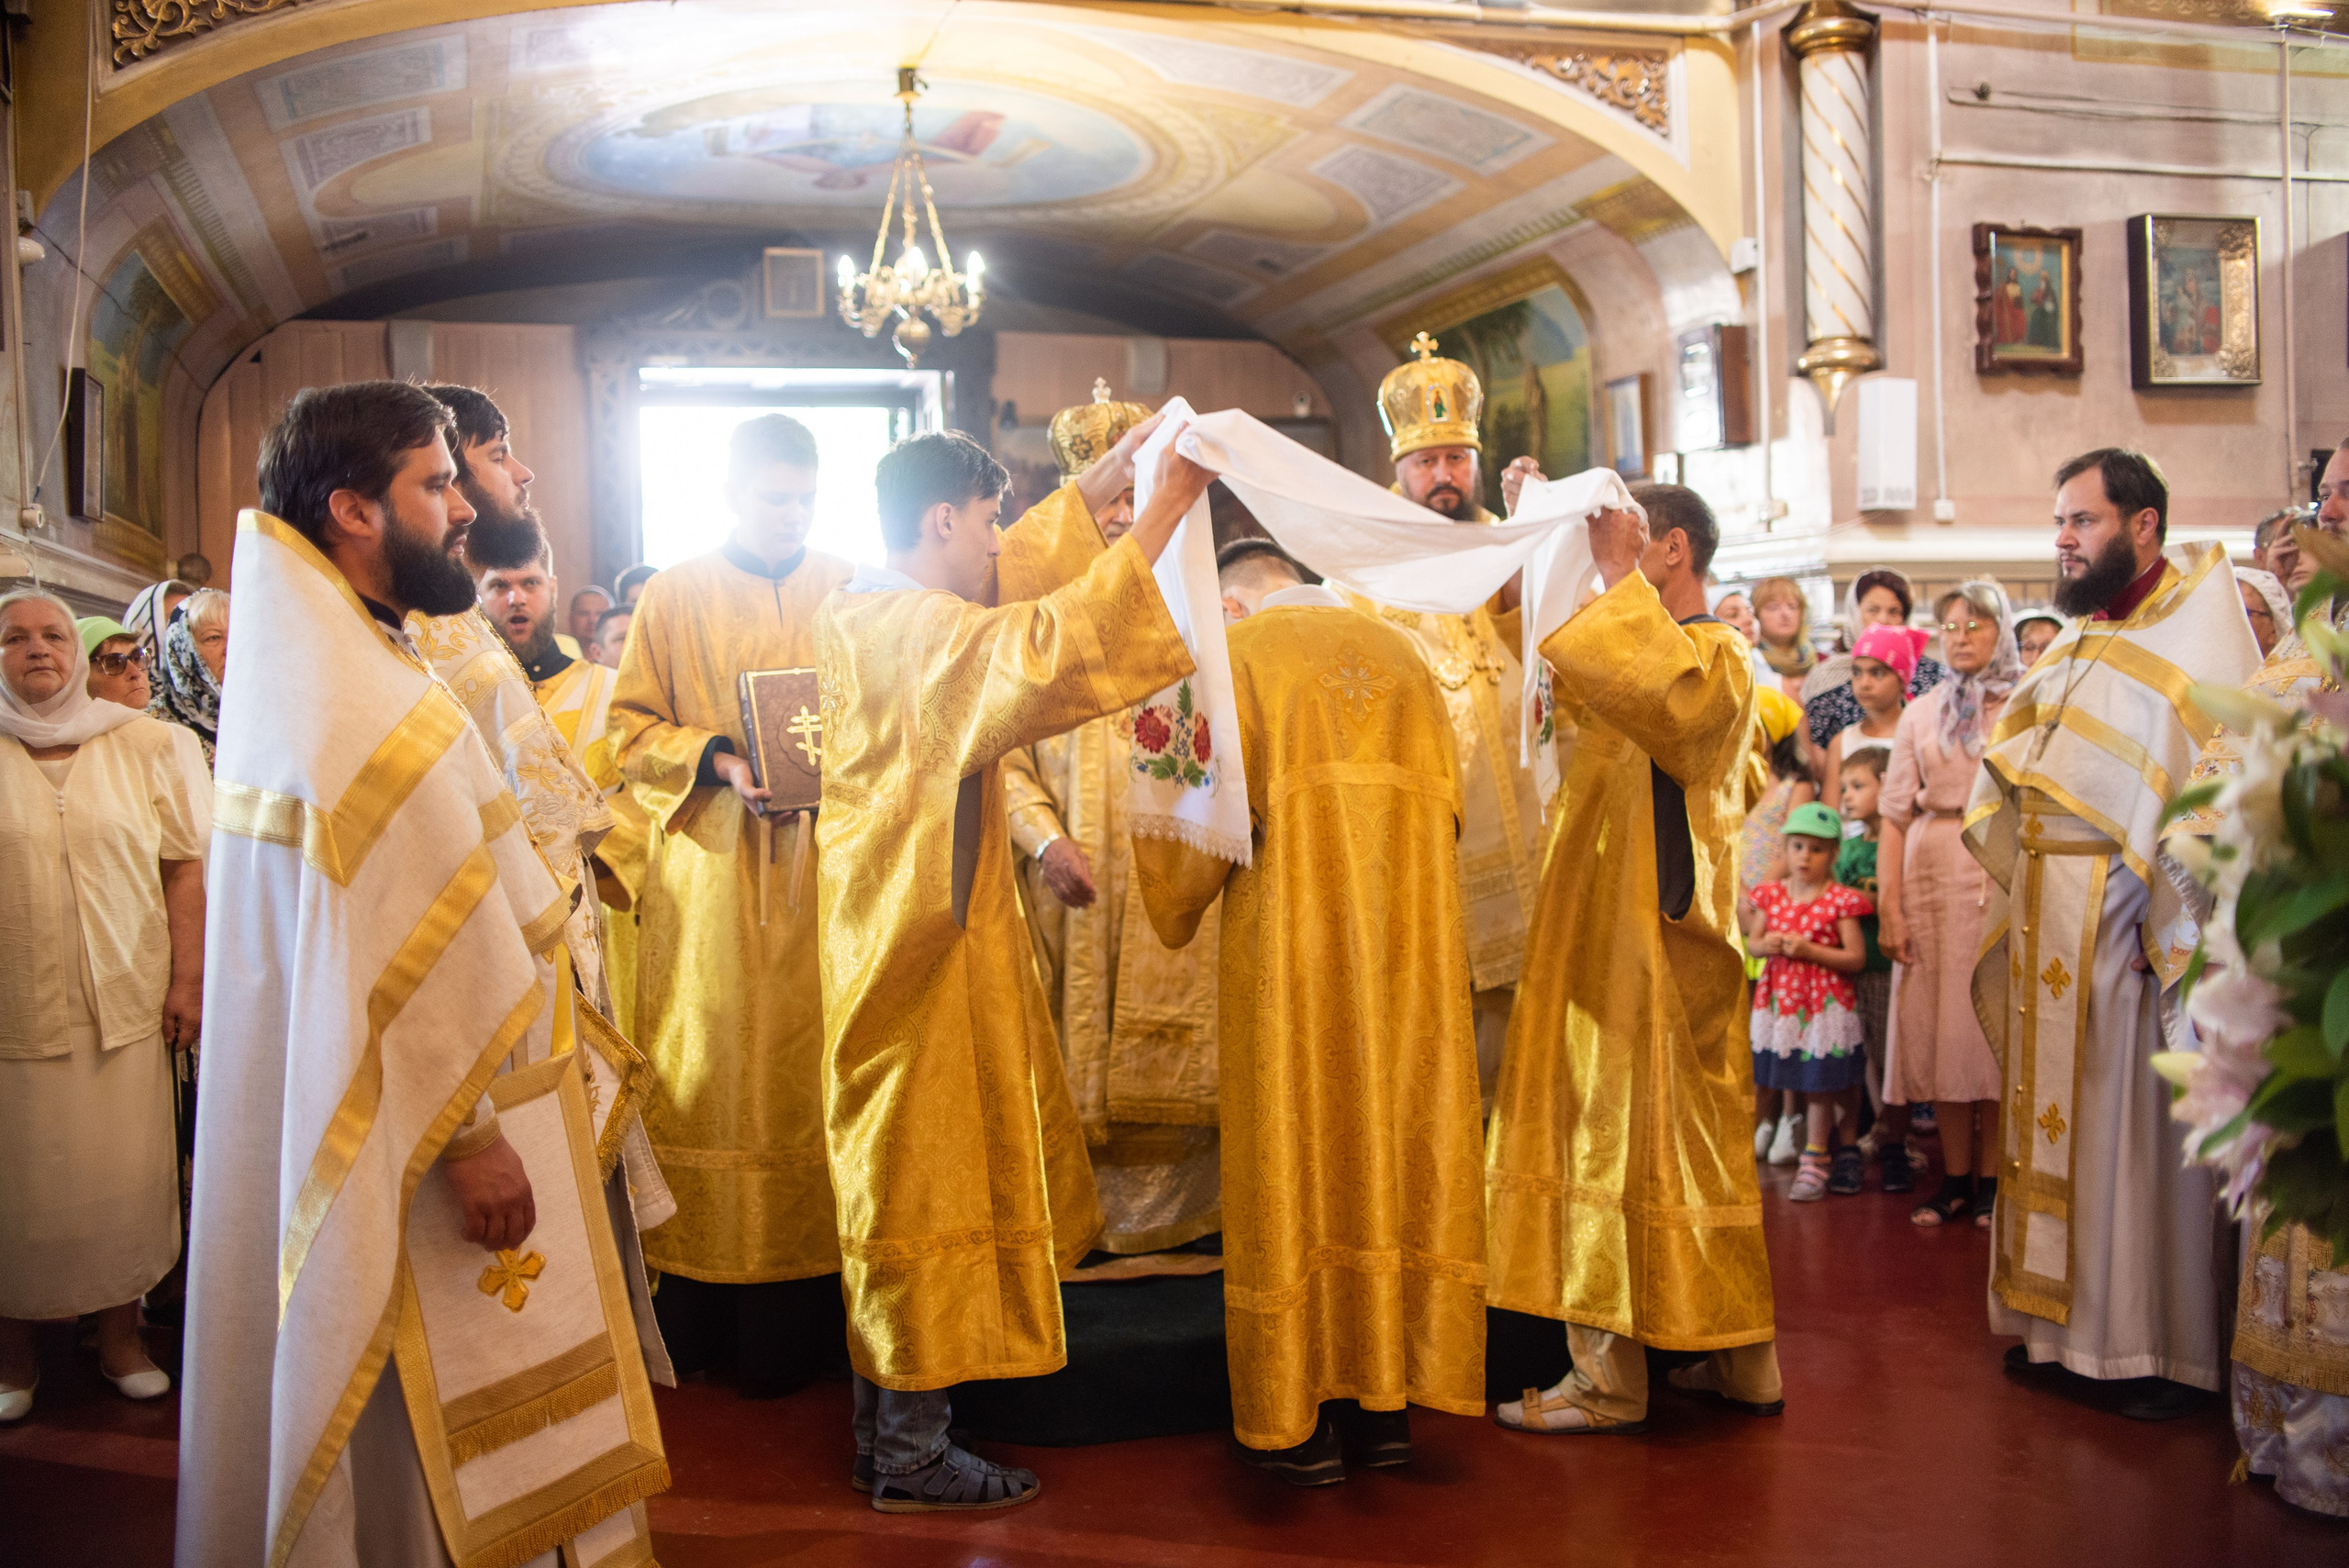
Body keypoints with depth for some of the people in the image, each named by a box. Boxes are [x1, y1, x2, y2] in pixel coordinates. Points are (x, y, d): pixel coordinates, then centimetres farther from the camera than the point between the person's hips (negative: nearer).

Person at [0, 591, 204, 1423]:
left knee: (125, 1176, 6)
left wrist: (188, 979, 1)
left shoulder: (140, 742, 5)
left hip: (124, 1007, 1)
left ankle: (120, 1332, 21)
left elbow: (182, 863, 6)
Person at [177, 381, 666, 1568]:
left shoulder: (307, 660, 9)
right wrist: (471, 1139, -19)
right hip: (421, 1133, -10)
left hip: (325, 1128, 10)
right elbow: (413, 962, -25)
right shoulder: (378, 713, -24)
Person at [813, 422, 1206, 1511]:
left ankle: (885, 1427, 27)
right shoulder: (910, 625, -20)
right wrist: (1163, 511, -29)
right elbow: (1043, 648, -35)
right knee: (930, 1173, -1)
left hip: (896, 926, 10)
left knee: (903, 1174, 16)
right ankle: (911, 1457, 10)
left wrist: (1104, 482, 19)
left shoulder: (866, 609, 10)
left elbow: (1012, 579, 23)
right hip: (926, 936, -10)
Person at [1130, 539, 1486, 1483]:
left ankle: (1300, 1417, 8)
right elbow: (1444, 802, 14)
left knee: (1296, 1153, 2)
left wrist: (1172, 901, 12)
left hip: (1292, 942, -4)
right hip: (1408, 940, 5)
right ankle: (1387, 1401, 15)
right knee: (1396, 1139, 9)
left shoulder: (1236, 654, -1)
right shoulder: (1400, 652, 14)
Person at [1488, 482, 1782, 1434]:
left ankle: (1610, 1381, 1)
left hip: (1647, 938, -10)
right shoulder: (1669, 649, 19)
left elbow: (1667, 697, -34)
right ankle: (1740, 1362, 20)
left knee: (1617, 1140, -6)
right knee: (1695, 1141, 12)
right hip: (1620, 931, 10)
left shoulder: (1714, 655, -12)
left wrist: (1617, 577, -25)